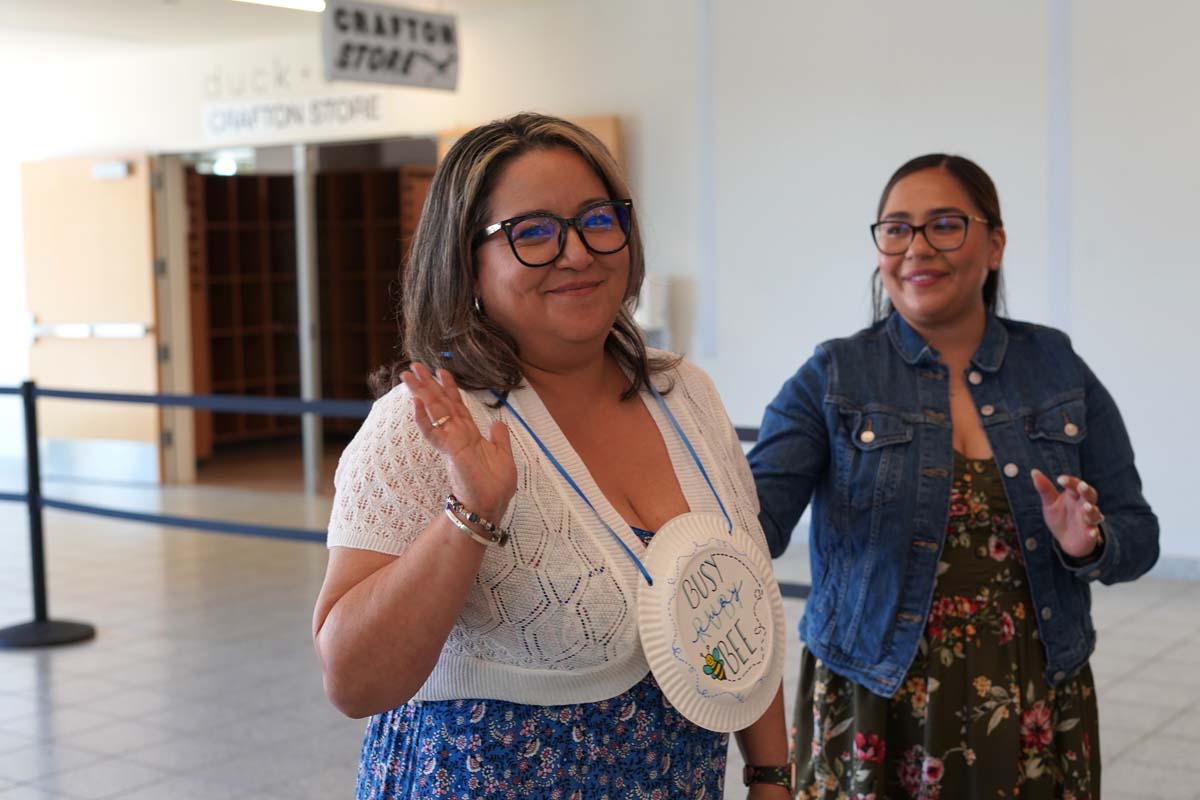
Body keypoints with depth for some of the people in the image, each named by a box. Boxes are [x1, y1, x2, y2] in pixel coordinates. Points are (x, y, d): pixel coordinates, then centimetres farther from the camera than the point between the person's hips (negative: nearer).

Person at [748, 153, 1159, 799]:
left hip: (1035, 719, 2)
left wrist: (1090, 545, -18)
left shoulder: (1057, 369, 3)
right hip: (873, 718, -2)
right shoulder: (832, 380, -3)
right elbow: (756, 510, -17)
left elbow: (1138, 534, 4)